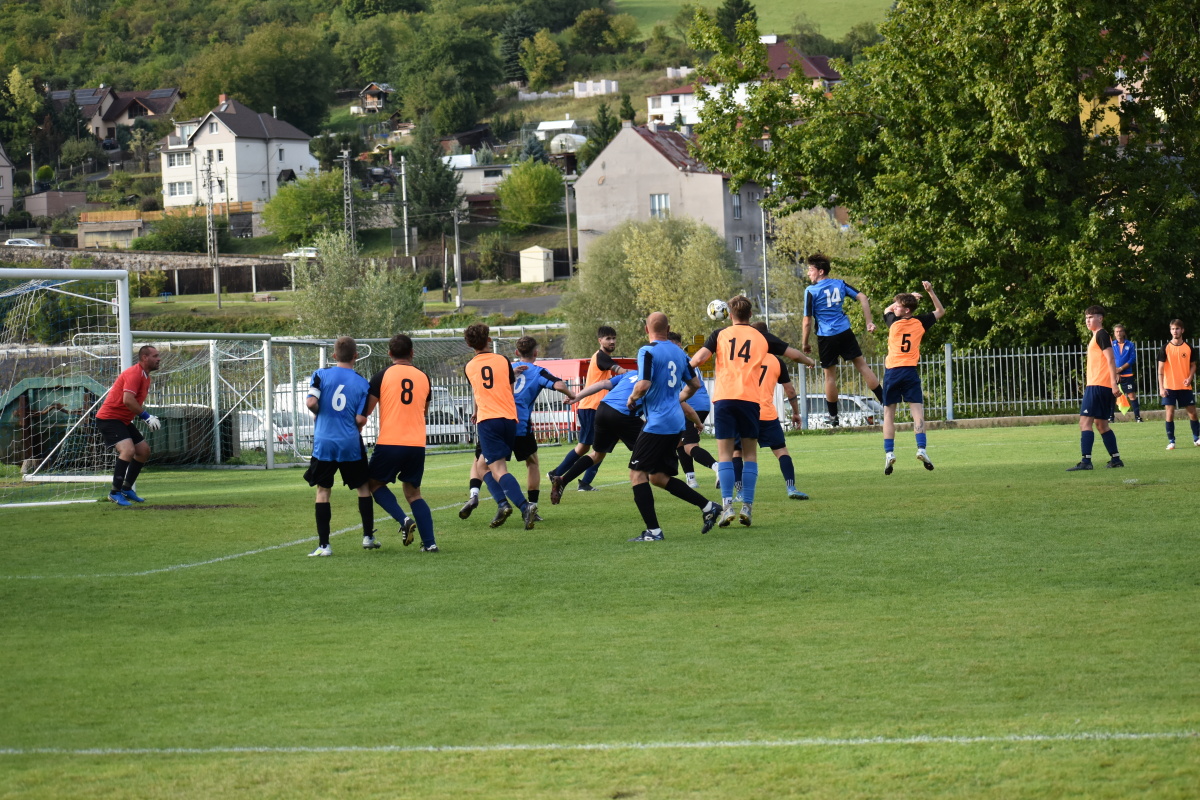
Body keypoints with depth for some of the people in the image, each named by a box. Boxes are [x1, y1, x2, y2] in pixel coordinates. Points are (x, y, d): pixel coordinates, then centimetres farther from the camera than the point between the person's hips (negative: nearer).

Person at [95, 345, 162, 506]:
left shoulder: (145, 377, 14)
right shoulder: (134, 374, -19)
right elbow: (128, 400, -29)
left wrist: (146, 417, 5)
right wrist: (146, 416, -22)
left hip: (124, 420, 11)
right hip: (109, 418, -11)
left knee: (144, 450, 12)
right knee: (128, 450, -25)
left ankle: (127, 489, 21)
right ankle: (115, 492, -19)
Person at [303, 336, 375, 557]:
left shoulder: (321, 375, -2)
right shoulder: (362, 383, 0)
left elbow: (311, 402, -14)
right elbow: (361, 419, -5)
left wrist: (318, 413, 8)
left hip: (324, 442, 0)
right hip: (351, 443, 0)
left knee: (323, 491, 6)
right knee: (363, 487, 18)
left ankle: (323, 545, 0)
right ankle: (368, 537, 20)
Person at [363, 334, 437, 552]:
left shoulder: (382, 376, -3)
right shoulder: (423, 377, 8)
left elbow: (365, 411, -2)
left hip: (389, 443, -4)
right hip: (417, 444, 4)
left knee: (374, 483, 16)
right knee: (413, 493, 14)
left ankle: (403, 519, -6)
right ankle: (430, 542, 2)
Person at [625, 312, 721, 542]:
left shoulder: (648, 352, -12)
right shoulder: (678, 352, 12)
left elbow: (643, 385, -22)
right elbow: (694, 383, 20)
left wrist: (632, 398, -1)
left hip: (657, 423, -8)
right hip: (676, 423, 8)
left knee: (637, 473, -2)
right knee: (658, 476, 18)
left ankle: (653, 531, -10)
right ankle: (707, 506, 12)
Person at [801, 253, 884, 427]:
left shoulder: (811, 291, -8)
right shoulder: (840, 284, 6)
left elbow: (807, 322, -8)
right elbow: (862, 298, 1)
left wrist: (805, 343, 2)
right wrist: (869, 321, 4)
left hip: (826, 337, -4)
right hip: (845, 333, 4)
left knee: (830, 375, 6)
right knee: (861, 365, 10)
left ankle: (833, 417, 13)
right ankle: (885, 402, 8)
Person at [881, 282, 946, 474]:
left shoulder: (893, 322, 1)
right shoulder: (920, 323, 3)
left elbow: (887, 310, 26)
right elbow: (940, 311, 19)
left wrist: (911, 298, 23)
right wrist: (930, 292, 12)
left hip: (892, 372, -1)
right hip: (910, 372, 1)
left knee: (889, 413, 3)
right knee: (917, 410, -3)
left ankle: (889, 453, -7)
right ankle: (921, 449, -19)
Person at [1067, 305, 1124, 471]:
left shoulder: (1101, 335, -8)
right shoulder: (1097, 336, 21)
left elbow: (1110, 359, -16)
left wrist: (1114, 383, -22)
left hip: (1097, 386, -11)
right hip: (1096, 385, 11)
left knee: (1085, 421, -14)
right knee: (1101, 423, 16)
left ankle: (1086, 461, -21)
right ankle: (1115, 459, 18)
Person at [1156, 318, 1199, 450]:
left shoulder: (1189, 348, 4)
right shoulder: (1165, 348, -1)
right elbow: (1160, 369, -2)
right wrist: (1161, 388, -9)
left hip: (1185, 386, 2)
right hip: (1169, 387, -2)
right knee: (1170, 413, -6)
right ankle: (1171, 441, 1)